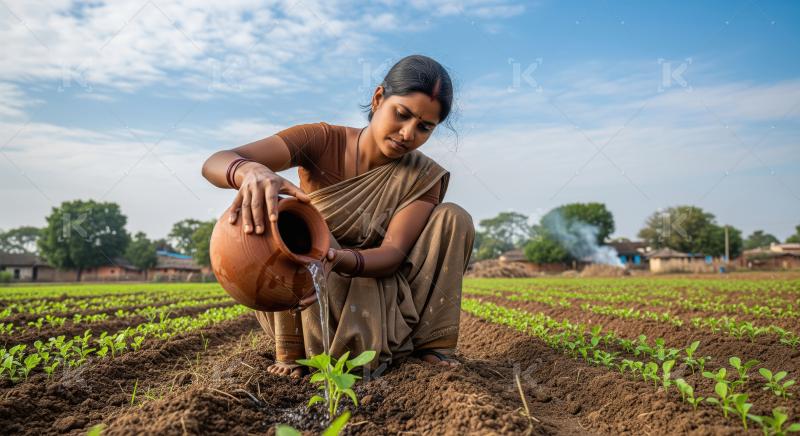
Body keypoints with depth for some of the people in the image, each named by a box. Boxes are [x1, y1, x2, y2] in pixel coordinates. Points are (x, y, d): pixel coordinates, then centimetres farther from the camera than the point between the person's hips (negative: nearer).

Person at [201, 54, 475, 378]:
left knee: (453, 217, -14)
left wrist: (340, 260, -46)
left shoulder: (424, 177, -10)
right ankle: (290, 350, -15)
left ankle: (431, 343, -9)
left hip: (374, 292, 2)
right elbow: (214, 163, -27)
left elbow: (394, 252, -23)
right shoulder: (322, 142, -16)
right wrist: (251, 171, -53)